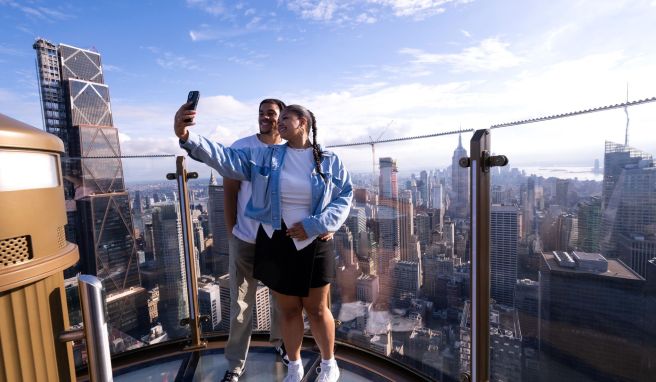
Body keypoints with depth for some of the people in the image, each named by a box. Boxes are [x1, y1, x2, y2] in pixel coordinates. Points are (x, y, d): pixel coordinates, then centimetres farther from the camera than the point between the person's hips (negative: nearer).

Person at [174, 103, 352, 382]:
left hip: (312, 245, -1)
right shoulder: (264, 157, -1)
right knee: (288, 309, 17)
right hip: (275, 245, 2)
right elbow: (226, 159, -12)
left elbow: (345, 196, -3)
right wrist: (187, 138, -28)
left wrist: (317, 225, -16)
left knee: (317, 310, 14)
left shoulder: (329, 161, -2)